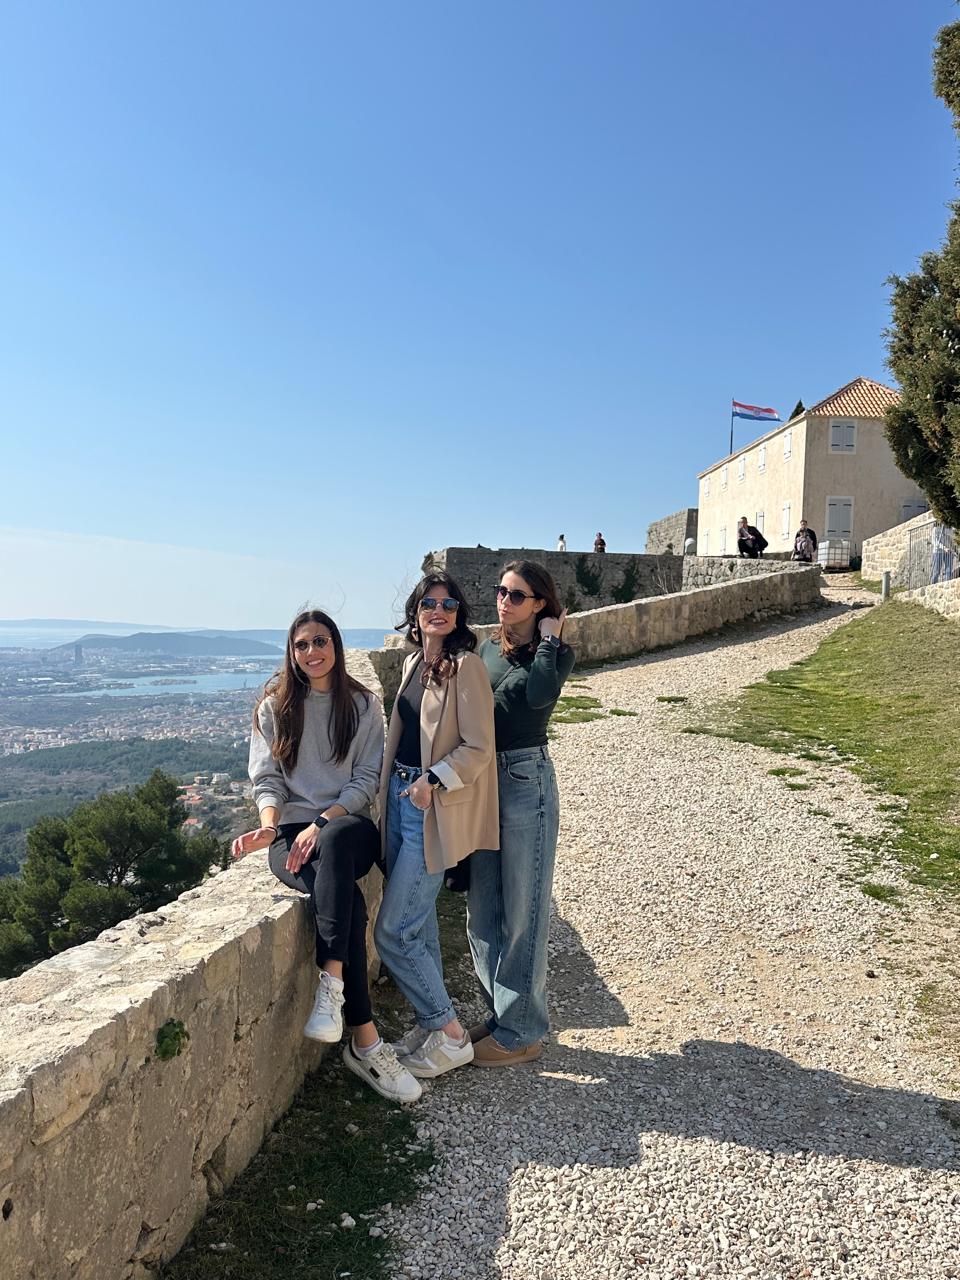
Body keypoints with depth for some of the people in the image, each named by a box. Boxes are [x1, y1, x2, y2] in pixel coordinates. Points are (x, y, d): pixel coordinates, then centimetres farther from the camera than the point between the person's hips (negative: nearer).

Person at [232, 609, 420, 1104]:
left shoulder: (363, 705, 7)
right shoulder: (274, 707, 10)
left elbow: (367, 779, 0)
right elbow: (267, 779, 6)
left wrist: (322, 824, -14)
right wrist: (270, 824, -15)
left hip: (348, 827, 0)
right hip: (291, 835, 0)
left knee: (335, 844, -39)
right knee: (343, 895, -31)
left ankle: (331, 986, -39)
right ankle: (365, 1043, -27)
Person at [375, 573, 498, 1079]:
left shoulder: (466, 666, -14)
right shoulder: (414, 662, 11)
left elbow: (478, 748, -15)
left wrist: (434, 781, -22)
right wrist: (392, 788, 15)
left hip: (435, 808, -8)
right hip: (401, 797, 8)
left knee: (393, 931, -5)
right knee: (419, 922, 16)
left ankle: (451, 1035, 11)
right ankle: (430, 1024, 30)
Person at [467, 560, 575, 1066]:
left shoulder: (557, 653, -5)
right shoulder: (487, 649, 11)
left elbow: (540, 694, -27)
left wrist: (548, 639, -14)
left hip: (525, 781, -6)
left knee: (522, 911, 2)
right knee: (482, 909, 14)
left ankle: (521, 1032, 15)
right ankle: (501, 1013, 30)